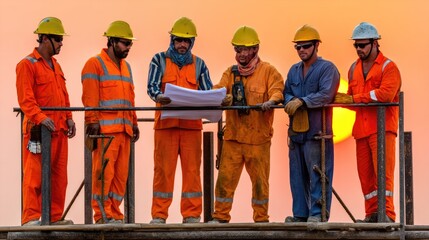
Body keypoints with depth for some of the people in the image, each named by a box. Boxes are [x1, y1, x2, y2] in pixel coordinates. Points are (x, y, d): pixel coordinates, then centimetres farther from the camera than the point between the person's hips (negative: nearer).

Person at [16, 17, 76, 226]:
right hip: (38, 130, -8)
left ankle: (55, 217, 15)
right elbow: (25, 98, -16)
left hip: (59, 130, 8)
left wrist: (68, 118, 10)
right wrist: (41, 117, -27)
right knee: (35, 175, -8)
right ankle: (30, 218, -7)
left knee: (59, 175, 8)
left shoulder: (55, 66, 20)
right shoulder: (27, 65, -7)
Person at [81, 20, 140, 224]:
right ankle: (103, 215, -5)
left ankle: (115, 213, 10)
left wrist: (134, 123, 18)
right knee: (104, 172, -8)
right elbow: (90, 98, -9)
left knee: (121, 174, 6)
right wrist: (92, 122, -16)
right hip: (104, 129, -7)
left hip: (124, 129, 7)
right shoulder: (95, 64, -2)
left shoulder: (126, 67, 22)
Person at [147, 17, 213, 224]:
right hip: (166, 123, -2)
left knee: (192, 170, 1)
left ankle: (192, 215, 5)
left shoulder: (198, 64, 14)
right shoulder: (160, 60, 8)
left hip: (192, 125, 2)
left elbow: (208, 92, 9)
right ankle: (159, 215, 2)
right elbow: (152, 87, -3)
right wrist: (159, 96, -26)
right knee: (163, 170, -2)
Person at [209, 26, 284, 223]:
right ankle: (220, 217, 9)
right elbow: (219, 90, 2)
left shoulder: (268, 71, 2)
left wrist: (271, 101, -32)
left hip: (258, 136, -3)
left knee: (259, 179, 4)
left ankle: (261, 218, 14)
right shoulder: (231, 72, 14)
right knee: (225, 177, 1)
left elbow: (277, 90, -10)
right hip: (233, 135, 3)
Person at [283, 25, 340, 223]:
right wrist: (290, 101, -12)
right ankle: (300, 214, 16)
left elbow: (326, 95, -16)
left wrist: (302, 101, -24)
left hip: (317, 131, -7)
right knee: (298, 175, 9)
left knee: (318, 174, -7)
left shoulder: (327, 68, -2)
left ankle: (318, 213, -4)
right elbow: (286, 93, 12)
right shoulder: (294, 70, 20)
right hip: (296, 130, 7)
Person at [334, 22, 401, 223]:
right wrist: (343, 100, -4)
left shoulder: (388, 67, -3)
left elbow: (386, 94, -18)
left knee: (383, 171, -12)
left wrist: (354, 99, -16)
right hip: (361, 129, 6)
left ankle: (387, 215, -14)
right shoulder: (354, 68, 18)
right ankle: (372, 214, 10)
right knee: (365, 175, 5)